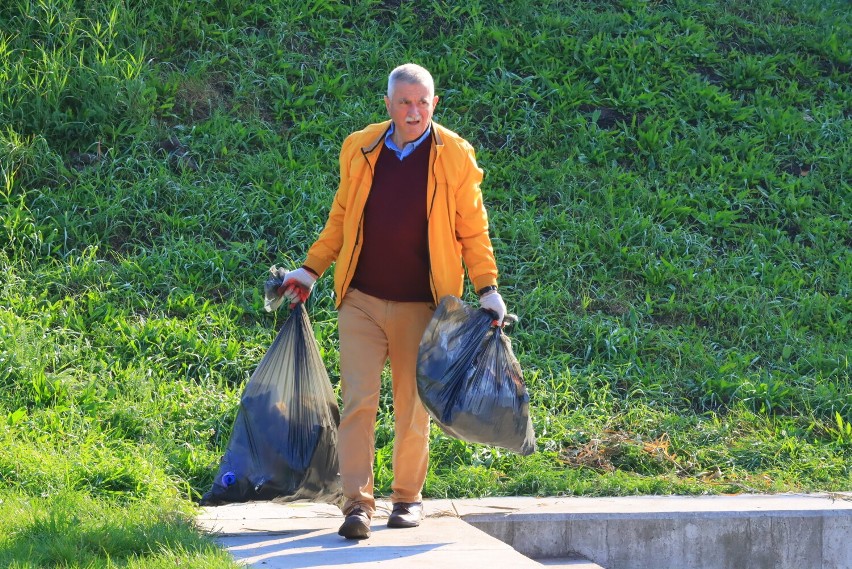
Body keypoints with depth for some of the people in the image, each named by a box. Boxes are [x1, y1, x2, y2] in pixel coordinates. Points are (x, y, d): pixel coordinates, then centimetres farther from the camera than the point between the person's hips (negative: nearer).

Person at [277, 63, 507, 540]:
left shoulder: (456, 156, -2)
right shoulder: (359, 149, 4)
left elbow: (472, 228, 4)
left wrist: (488, 289, -3)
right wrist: (311, 271, 15)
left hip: (420, 304, -1)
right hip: (361, 302, 1)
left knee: (413, 407, 7)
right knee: (358, 402, -8)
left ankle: (409, 496, 24)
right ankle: (358, 504, -7)